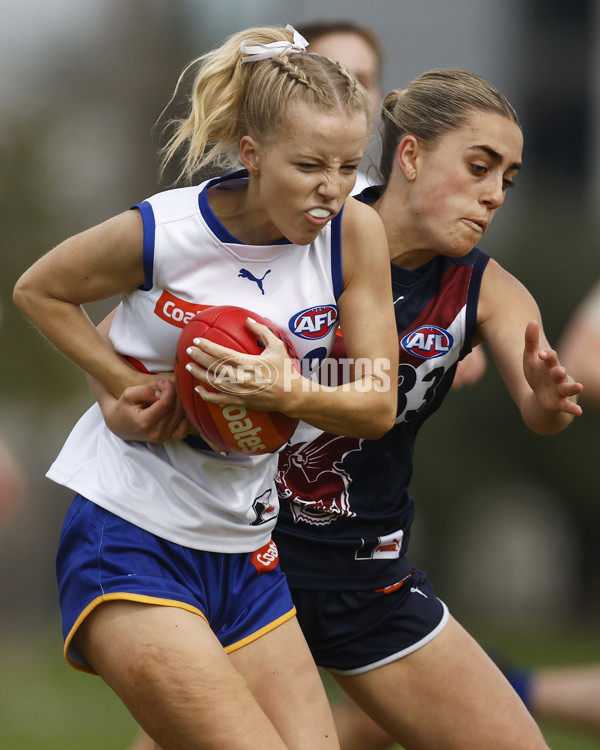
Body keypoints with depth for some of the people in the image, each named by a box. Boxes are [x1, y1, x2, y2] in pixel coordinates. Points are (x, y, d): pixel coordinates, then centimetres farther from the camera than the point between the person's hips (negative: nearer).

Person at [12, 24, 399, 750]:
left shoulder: (353, 232, -4)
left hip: (242, 550, 6)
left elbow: (377, 405, -1)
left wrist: (290, 393, -21)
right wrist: (127, 386, -7)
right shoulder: (161, 232, -14)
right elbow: (38, 290, 5)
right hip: (127, 538, -6)